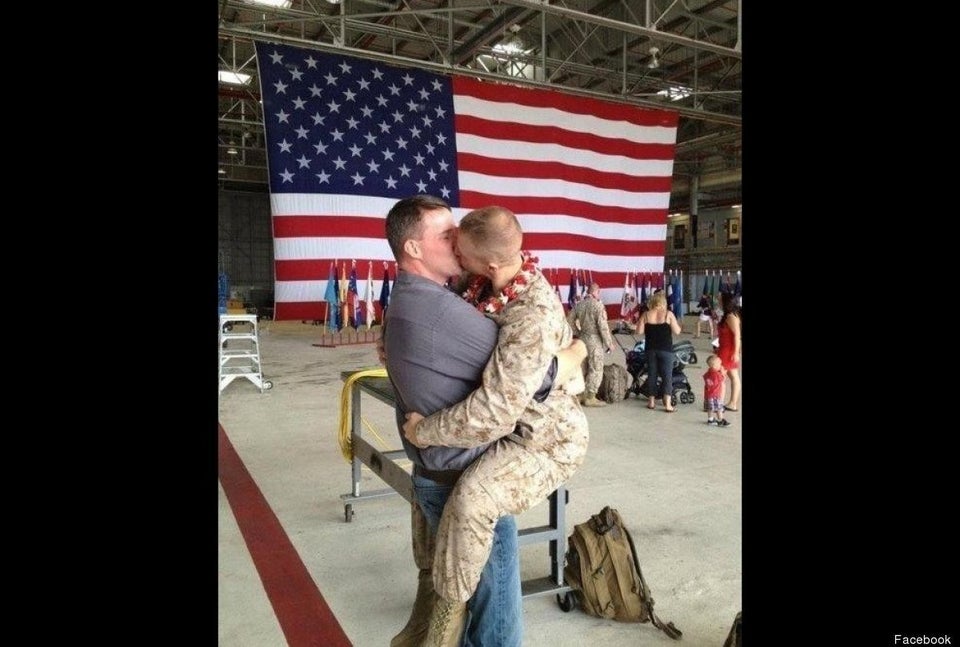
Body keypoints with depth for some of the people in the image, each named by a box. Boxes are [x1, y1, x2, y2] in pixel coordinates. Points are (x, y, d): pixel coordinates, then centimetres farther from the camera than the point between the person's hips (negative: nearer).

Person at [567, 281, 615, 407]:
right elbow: (603, 326, -18)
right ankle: (590, 397, 4)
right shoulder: (598, 305, -14)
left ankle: (581, 395, 22)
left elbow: (570, 321, 9)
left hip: (582, 339, 7)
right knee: (596, 369, 1)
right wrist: (609, 342, -10)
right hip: (595, 340, -7)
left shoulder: (579, 305, 6)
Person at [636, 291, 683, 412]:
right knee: (667, 376, 1)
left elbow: (639, 331, -2)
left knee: (652, 374, 11)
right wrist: (679, 326, 13)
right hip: (666, 349, -2)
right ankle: (667, 404, -2)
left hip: (650, 349, 3)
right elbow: (677, 331, -8)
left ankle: (651, 401, 17)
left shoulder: (646, 315, -1)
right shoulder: (668, 314, -7)